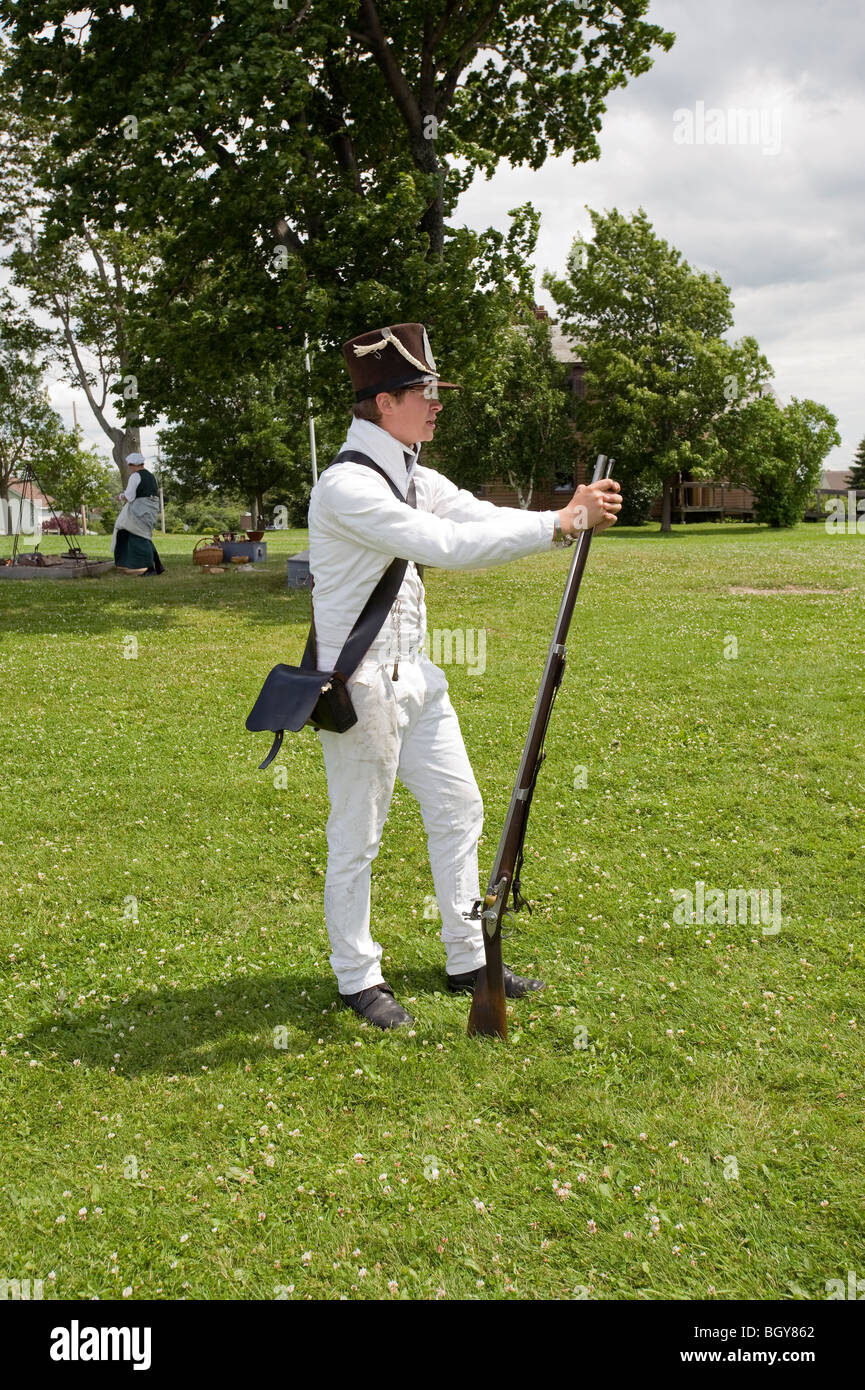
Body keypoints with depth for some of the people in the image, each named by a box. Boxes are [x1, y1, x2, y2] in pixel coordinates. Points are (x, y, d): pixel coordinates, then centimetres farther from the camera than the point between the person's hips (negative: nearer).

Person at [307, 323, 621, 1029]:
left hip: (415, 675, 10)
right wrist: (559, 524, -27)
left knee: (459, 807, 14)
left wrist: (574, 514, -15)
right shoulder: (347, 484, -20)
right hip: (360, 685, -10)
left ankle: (468, 961, 28)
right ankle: (358, 977, 21)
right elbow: (444, 545, -29)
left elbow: (483, 519, 2)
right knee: (357, 837, 4)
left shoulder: (413, 477, 10)